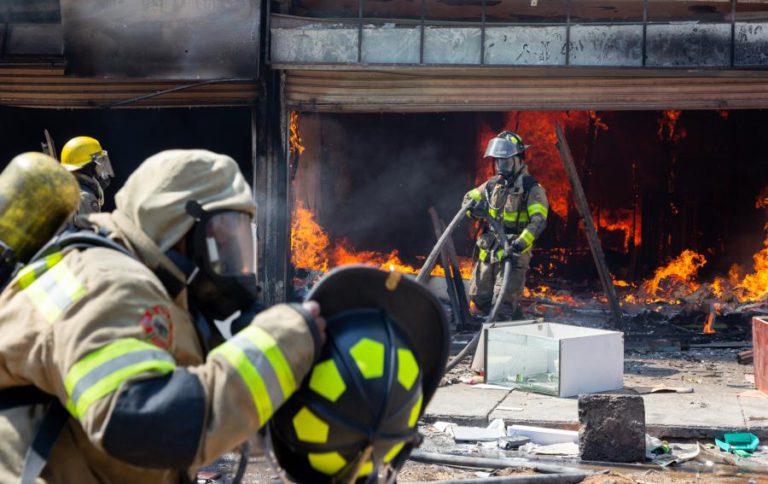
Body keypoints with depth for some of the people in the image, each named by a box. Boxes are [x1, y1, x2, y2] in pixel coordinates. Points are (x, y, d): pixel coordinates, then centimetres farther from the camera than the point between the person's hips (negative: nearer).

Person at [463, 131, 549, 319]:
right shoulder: (493, 185, 11)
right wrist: (474, 206, -4)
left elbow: (538, 221, -21)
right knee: (479, 298, 11)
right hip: (488, 253, 7)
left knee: (503, 303, -17)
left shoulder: (531, 189, -9)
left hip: (513, 255, -7)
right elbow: (469, 198, 23)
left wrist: (521, 242, -37)